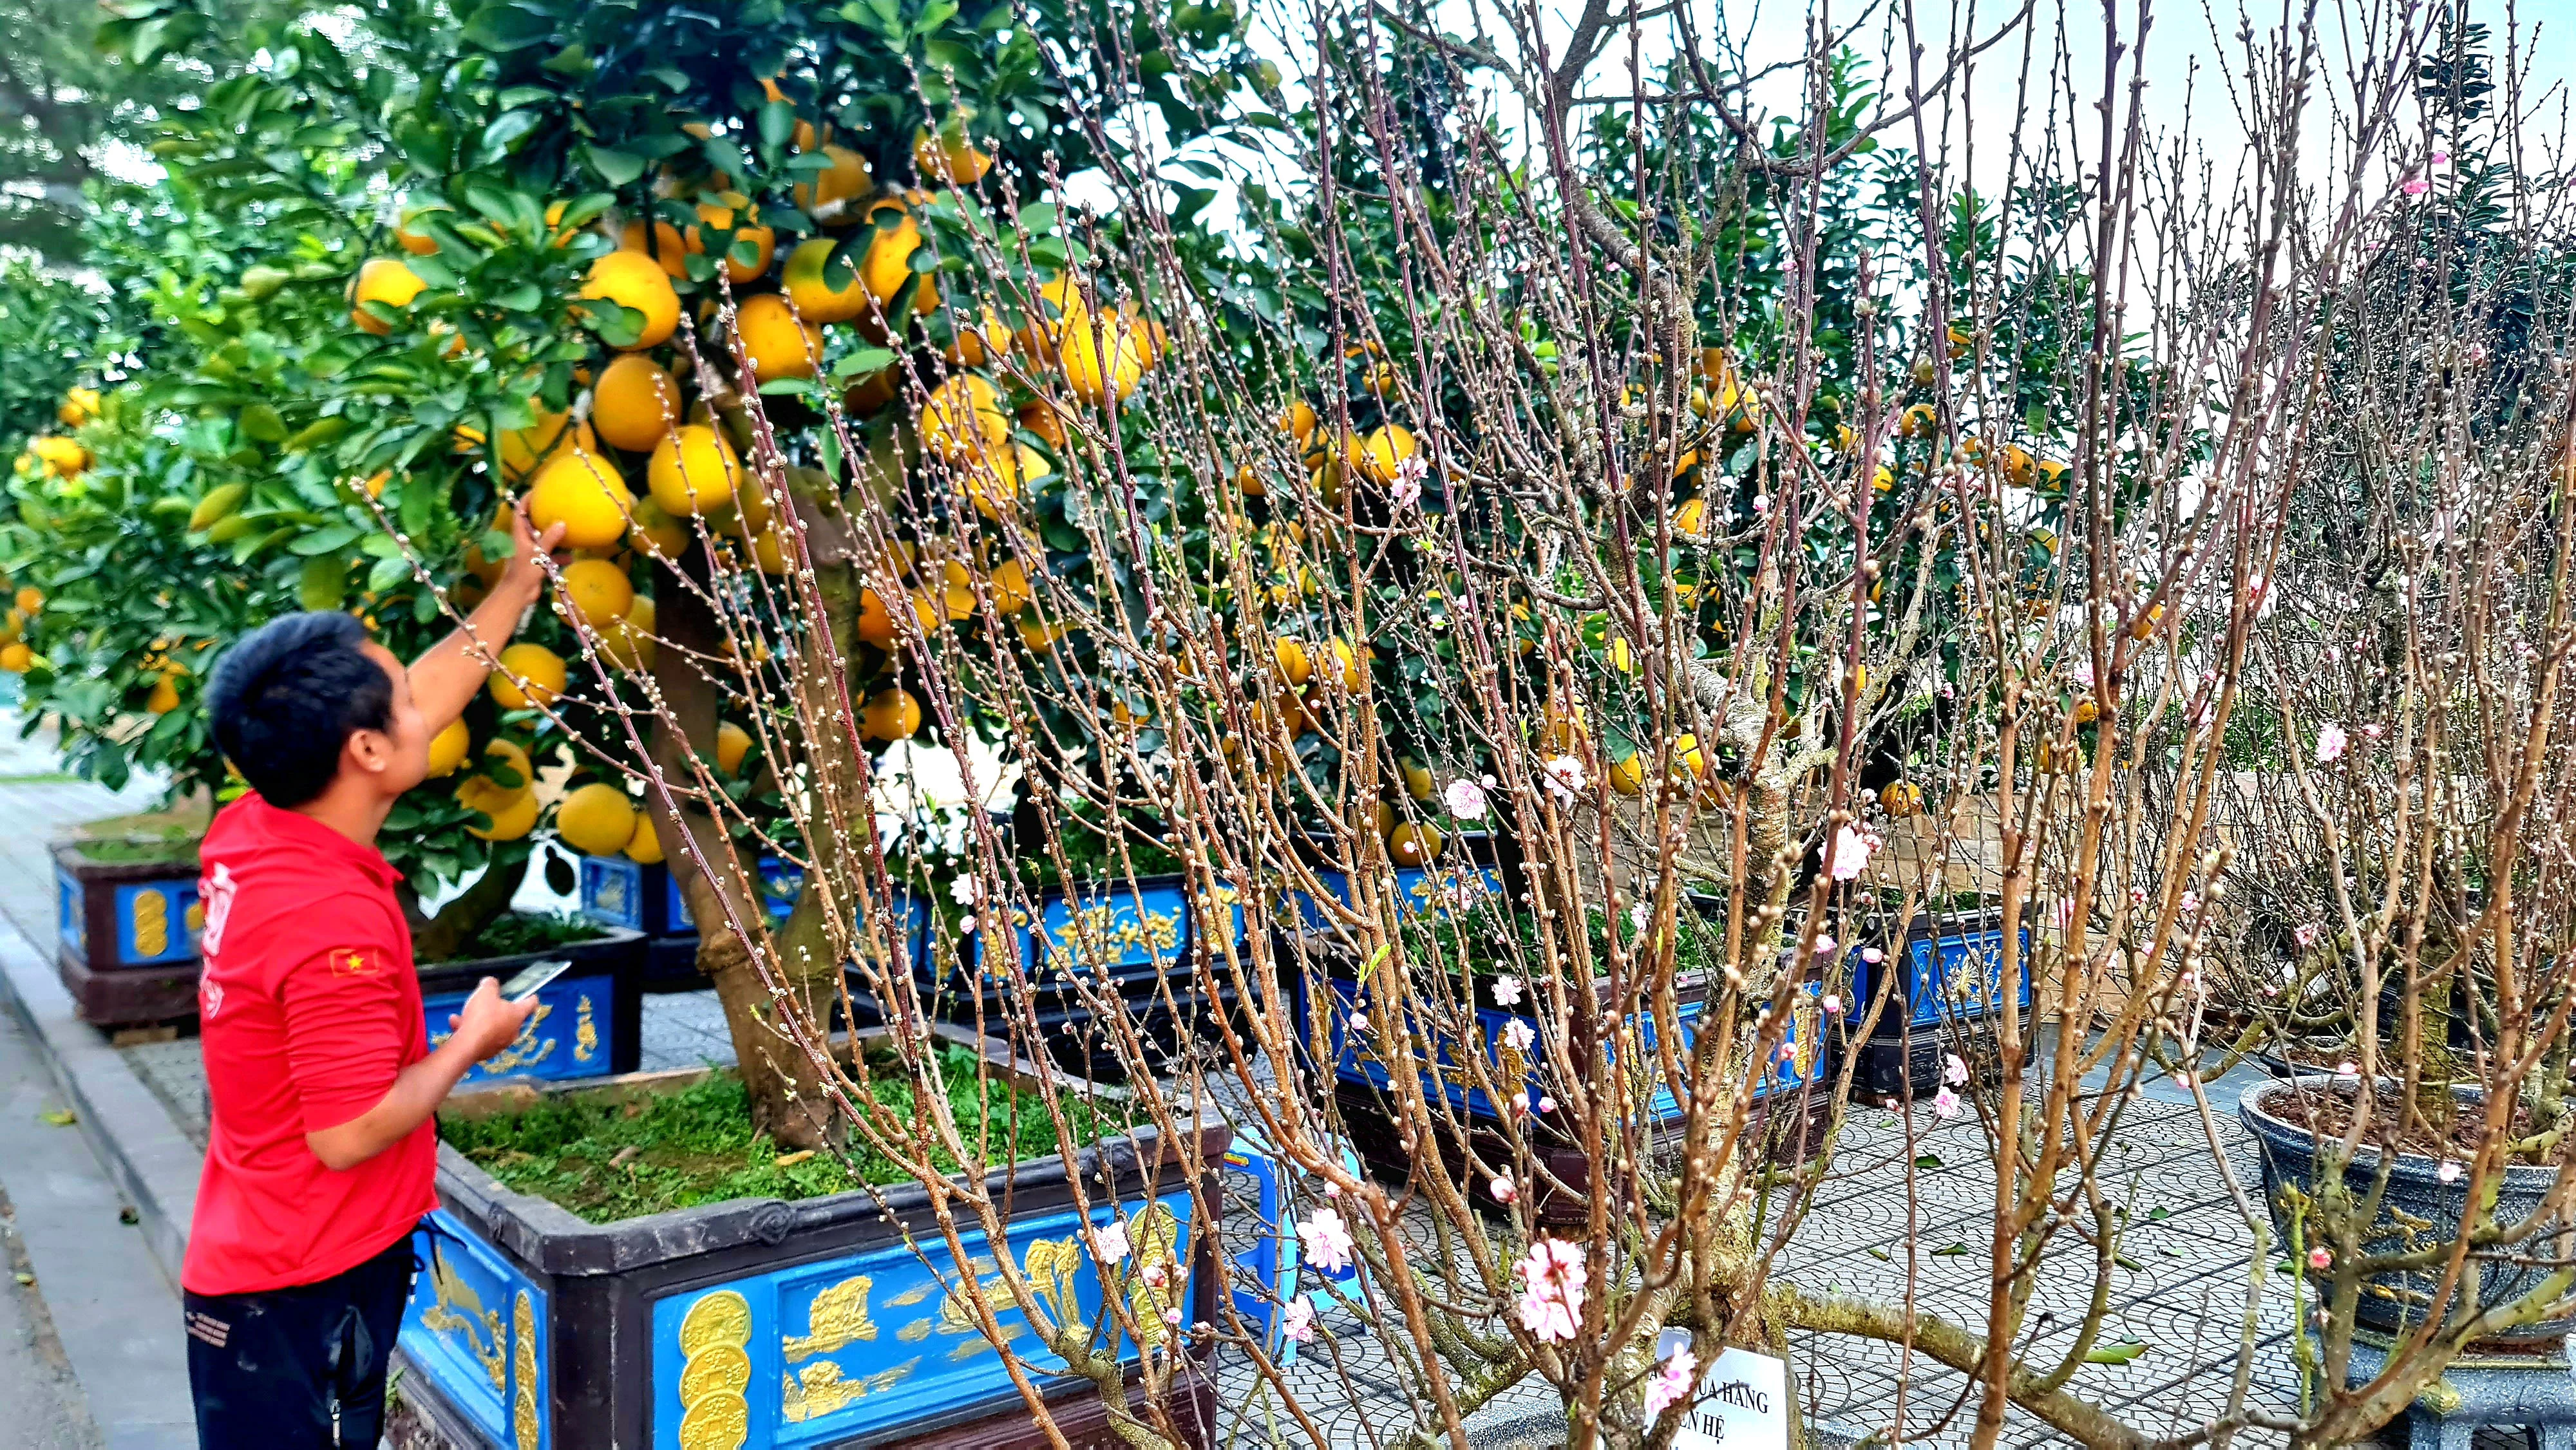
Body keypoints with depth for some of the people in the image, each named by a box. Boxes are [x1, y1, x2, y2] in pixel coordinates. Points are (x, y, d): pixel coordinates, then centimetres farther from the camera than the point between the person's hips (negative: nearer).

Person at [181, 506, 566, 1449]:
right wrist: (470, 1042, -11)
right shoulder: (334, 921, -29)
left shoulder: (245, 836, -3)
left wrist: (519, 586, 13)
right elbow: (348, 1134, -26)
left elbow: (417, 703, 8)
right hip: (304, 1294, -9)